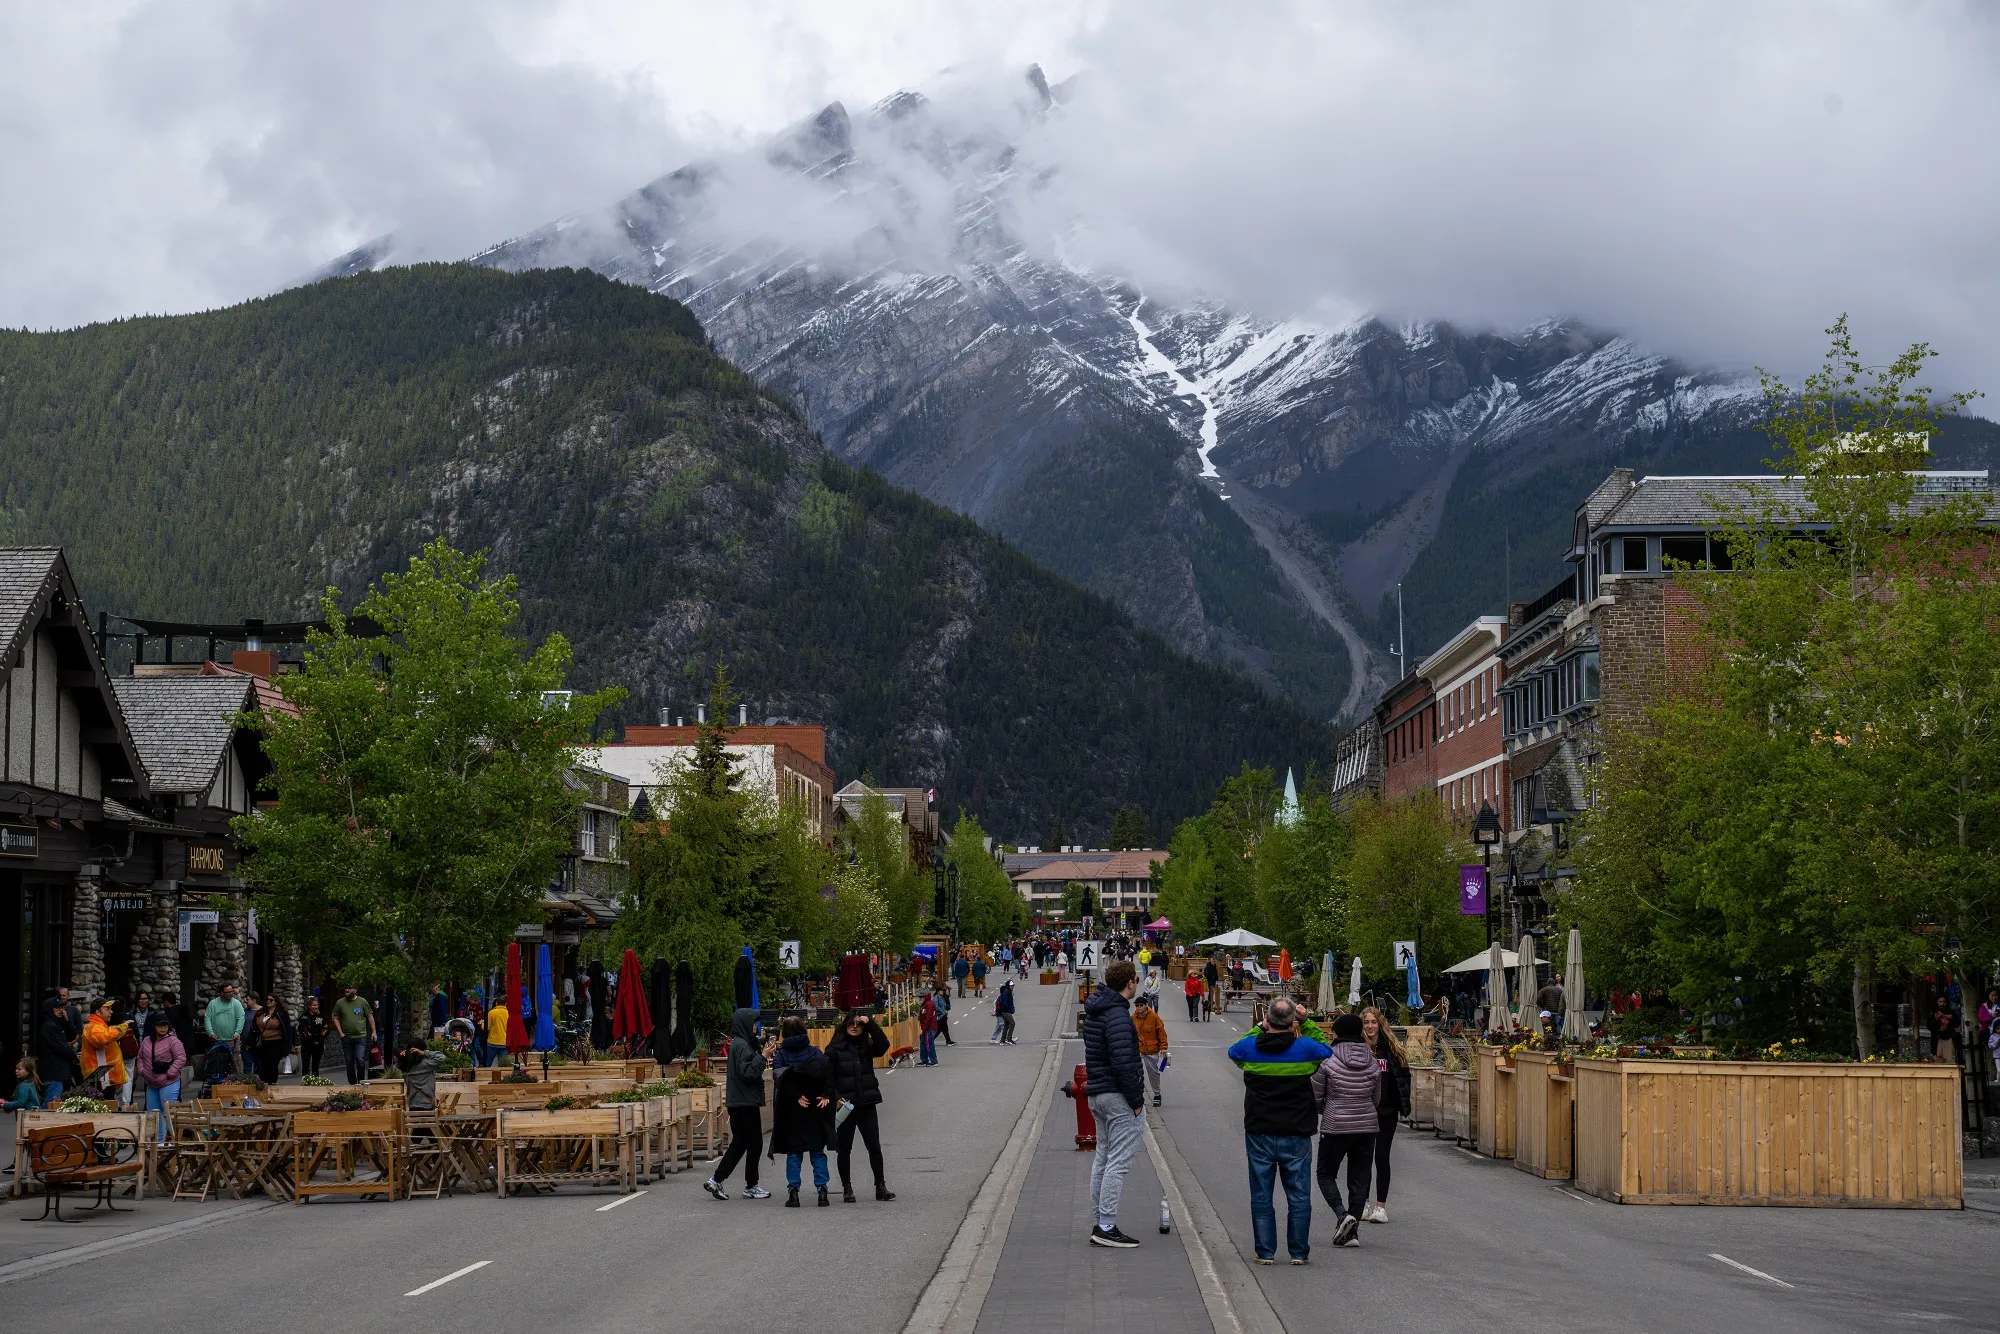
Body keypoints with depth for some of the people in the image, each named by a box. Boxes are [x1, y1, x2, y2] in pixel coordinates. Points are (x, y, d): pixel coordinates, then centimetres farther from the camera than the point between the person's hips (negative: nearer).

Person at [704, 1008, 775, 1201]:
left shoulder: (739, 1043, 14)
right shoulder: (742, 1045, -16)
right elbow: (747, 1073, -22)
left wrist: (763, 1053, 9)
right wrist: (763, 1056, -20)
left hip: (737, 1103, 10)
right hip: (746, 1102, -10)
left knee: (739, 1143, 13)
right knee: (754, 1143, 1)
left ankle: (716, 1180, 8)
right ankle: (751, 1186, 8)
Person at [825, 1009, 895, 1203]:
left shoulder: (867, 1047, 7)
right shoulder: (835, 1049, -3)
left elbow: (883, 1046, -13)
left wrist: (871, 1024, -16)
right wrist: (835, 1098, -17)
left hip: (867, 1105, 2)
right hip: (845, 1106, -2)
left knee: (874, 1147, 2)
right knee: (844, 1149, 7)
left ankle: (881, 1187, 10)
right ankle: (847, 1189, 16)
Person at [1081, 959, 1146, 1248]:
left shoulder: (1093, 1010, 12)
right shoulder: (1117, 1015, -18)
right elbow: (1123, 1064, -23)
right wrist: (1137, 1101, -15)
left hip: (1097, 1094, 10)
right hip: (1118, 1096, -10)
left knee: (1102, 1159, 14)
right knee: (1118, 1162, -7)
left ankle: (1099, 1224, 17)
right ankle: (1107, 1226, -9)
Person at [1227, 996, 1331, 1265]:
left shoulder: (1250, 1047, -6)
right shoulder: (1305, 1048, -9)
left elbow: (1234, 1050, 18)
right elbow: (1327, 1050, 13)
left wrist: (1261, 1027, 14)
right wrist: (1306, 1023, 9)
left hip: (1259, 1134, 1)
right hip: (1296, 1134, -1)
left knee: (1261, 1196, 8)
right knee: (1299, 1196, 8)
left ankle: (1265, 1252, 9)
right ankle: (1299, 1252, 11)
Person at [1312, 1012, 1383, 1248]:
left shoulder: (1327, 1061, -10)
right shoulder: (1372, 1063, 2)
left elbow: (1315, 1096, -4)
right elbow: (1377, 1098, 11)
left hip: (1335, 1126, -4)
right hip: (1367, 1127, 4)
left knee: (1326, 1174, 11)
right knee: (1359, 1179, 10)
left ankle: (1343, 1214, -11)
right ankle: (1352, 1231, 8)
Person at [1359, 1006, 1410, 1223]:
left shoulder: (1391, 1048, 3)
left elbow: (1403, 1075, 8)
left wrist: (1404, 1103, 1)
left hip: (1386, 1112, 1)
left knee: (1382, 1156, 2)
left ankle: (1381, 1206, 7)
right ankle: (1364, 1203, 16)